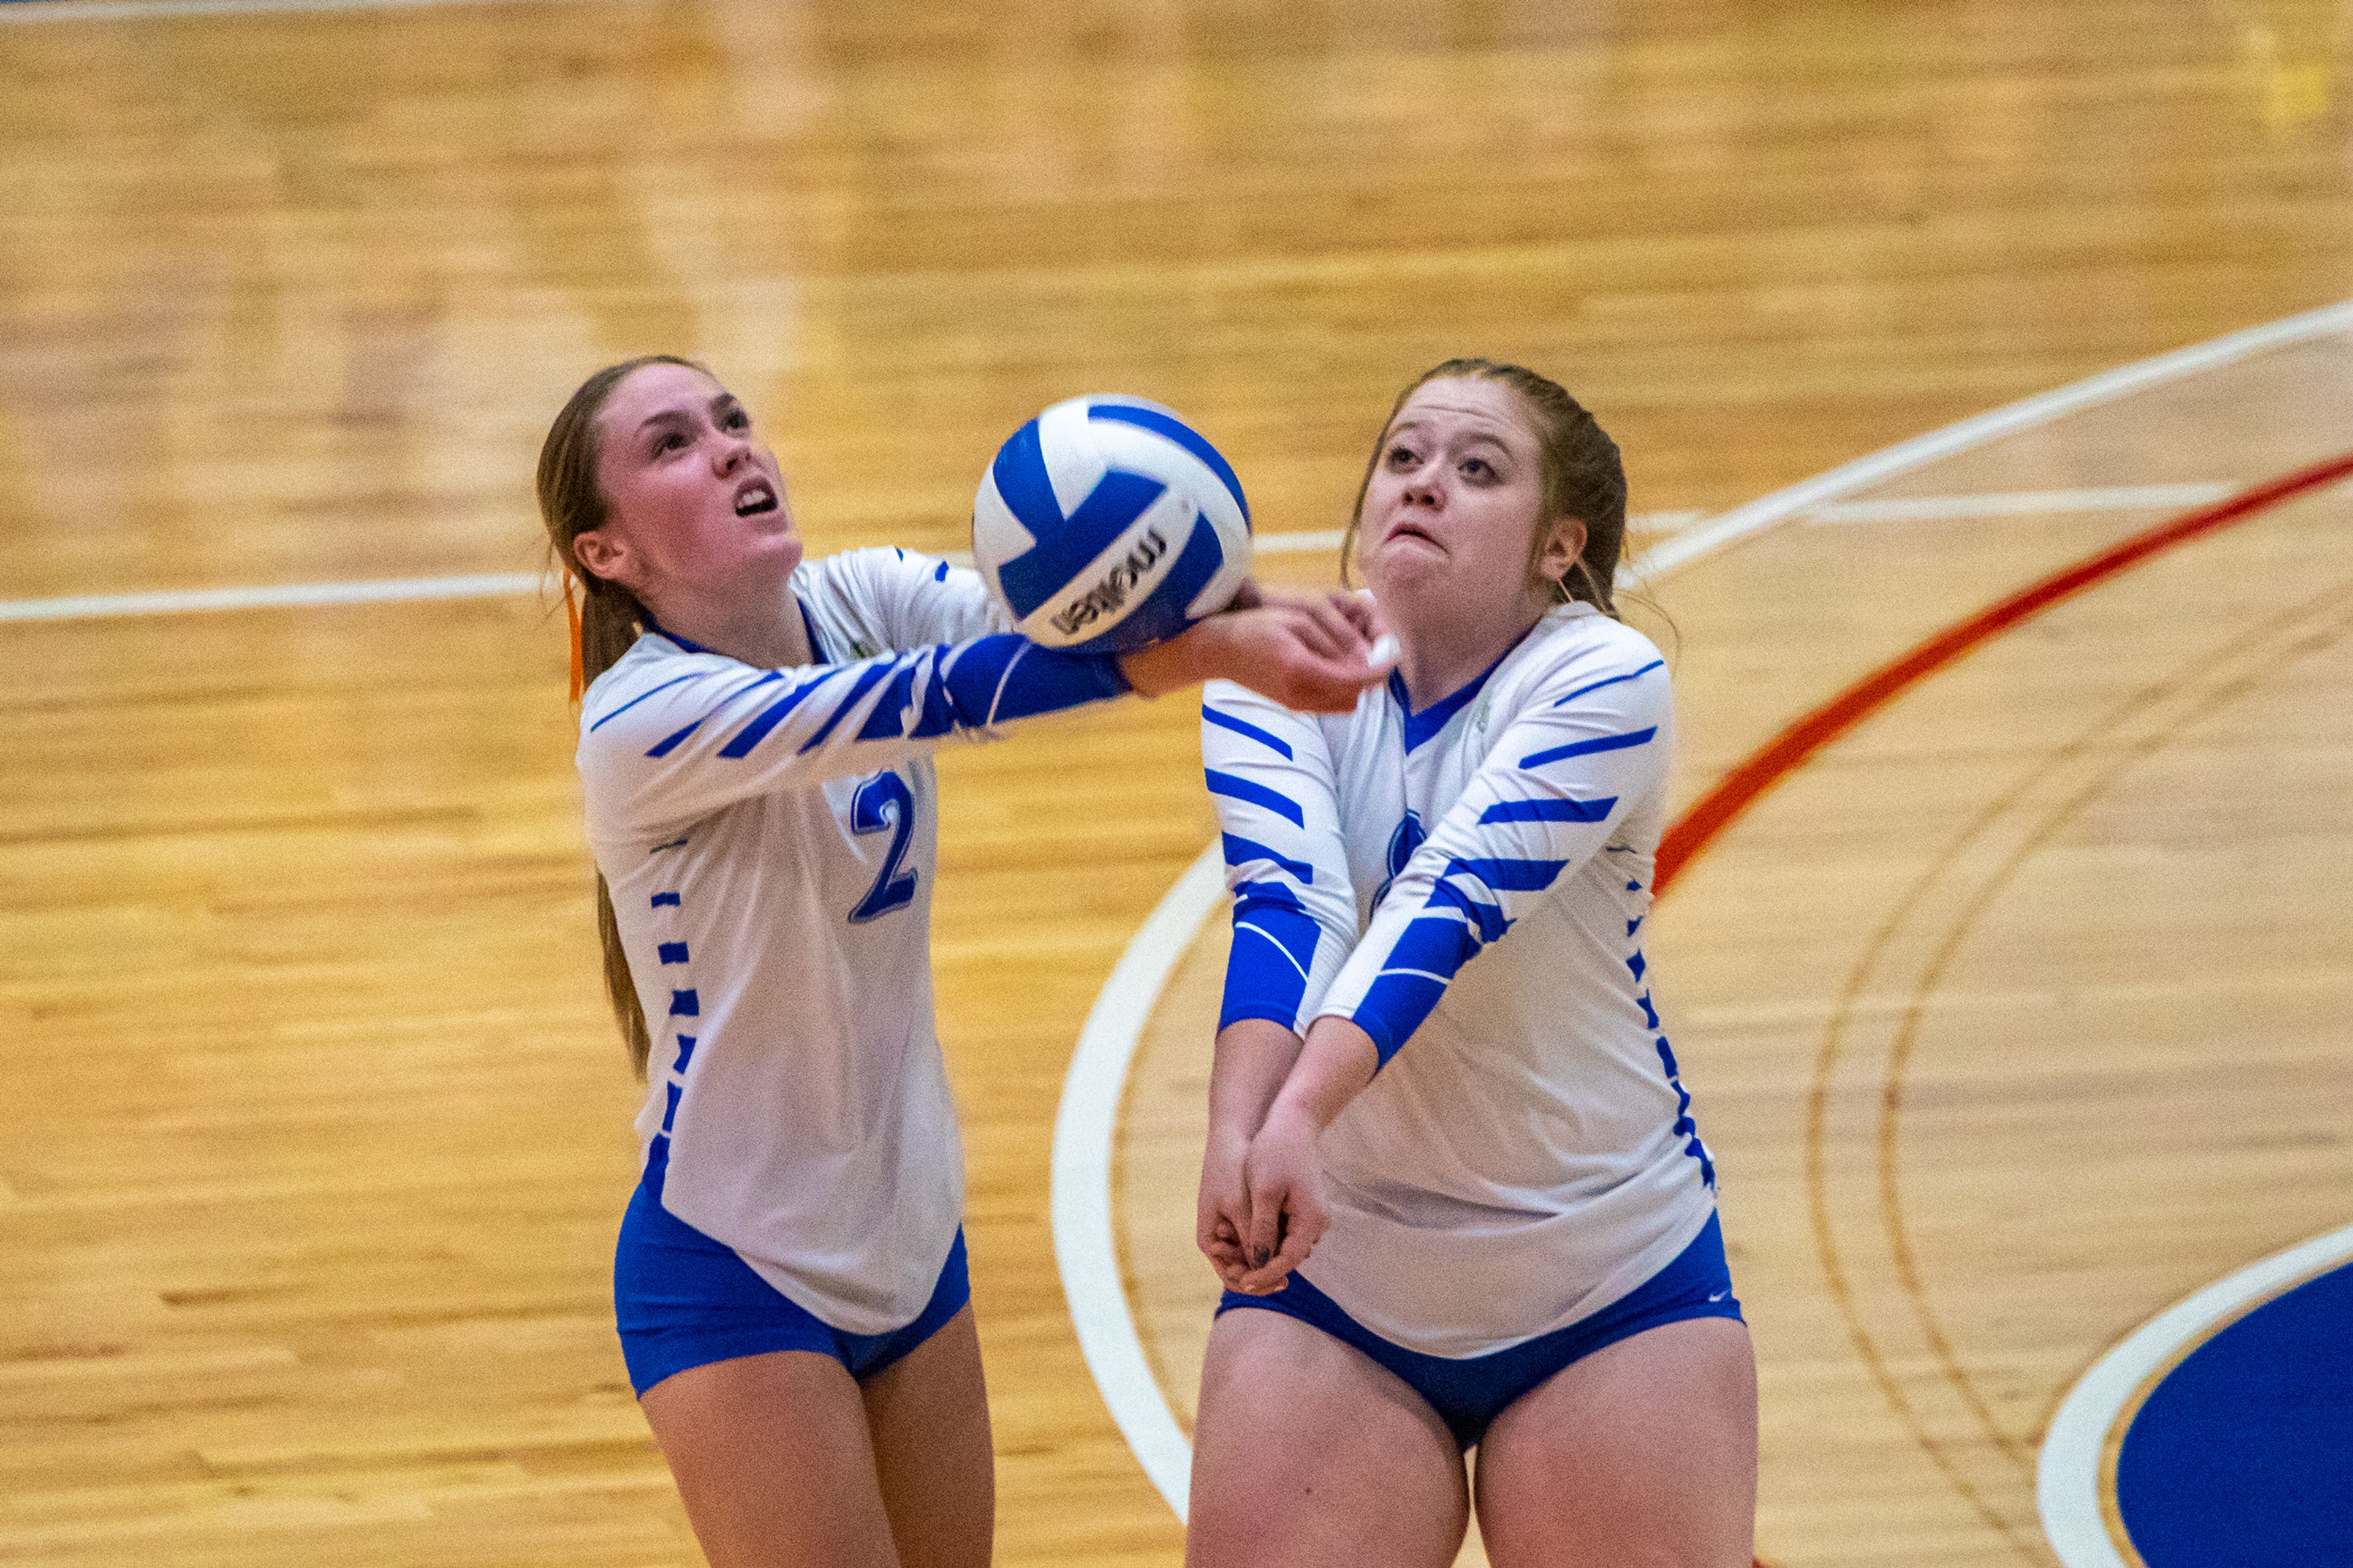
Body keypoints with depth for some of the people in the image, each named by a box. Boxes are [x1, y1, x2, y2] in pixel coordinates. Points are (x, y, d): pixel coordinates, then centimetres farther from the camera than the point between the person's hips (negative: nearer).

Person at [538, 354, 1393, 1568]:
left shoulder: (862, 604, -2)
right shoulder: (641, 723, -22)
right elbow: (946, 696, -35)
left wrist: (1236, 605, -43)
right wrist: (1209, 649, -47)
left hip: (911, 1242, 7)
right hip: (736, 1275, -7)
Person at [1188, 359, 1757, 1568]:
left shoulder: (1604, 684, -14)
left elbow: (1448, 906, -29)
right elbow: (1284, 904, -24)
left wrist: (1304, 1113, -44)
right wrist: (1240, 1128, -42)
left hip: (1612, 1277, -2)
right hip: (1332, 1275, 2)